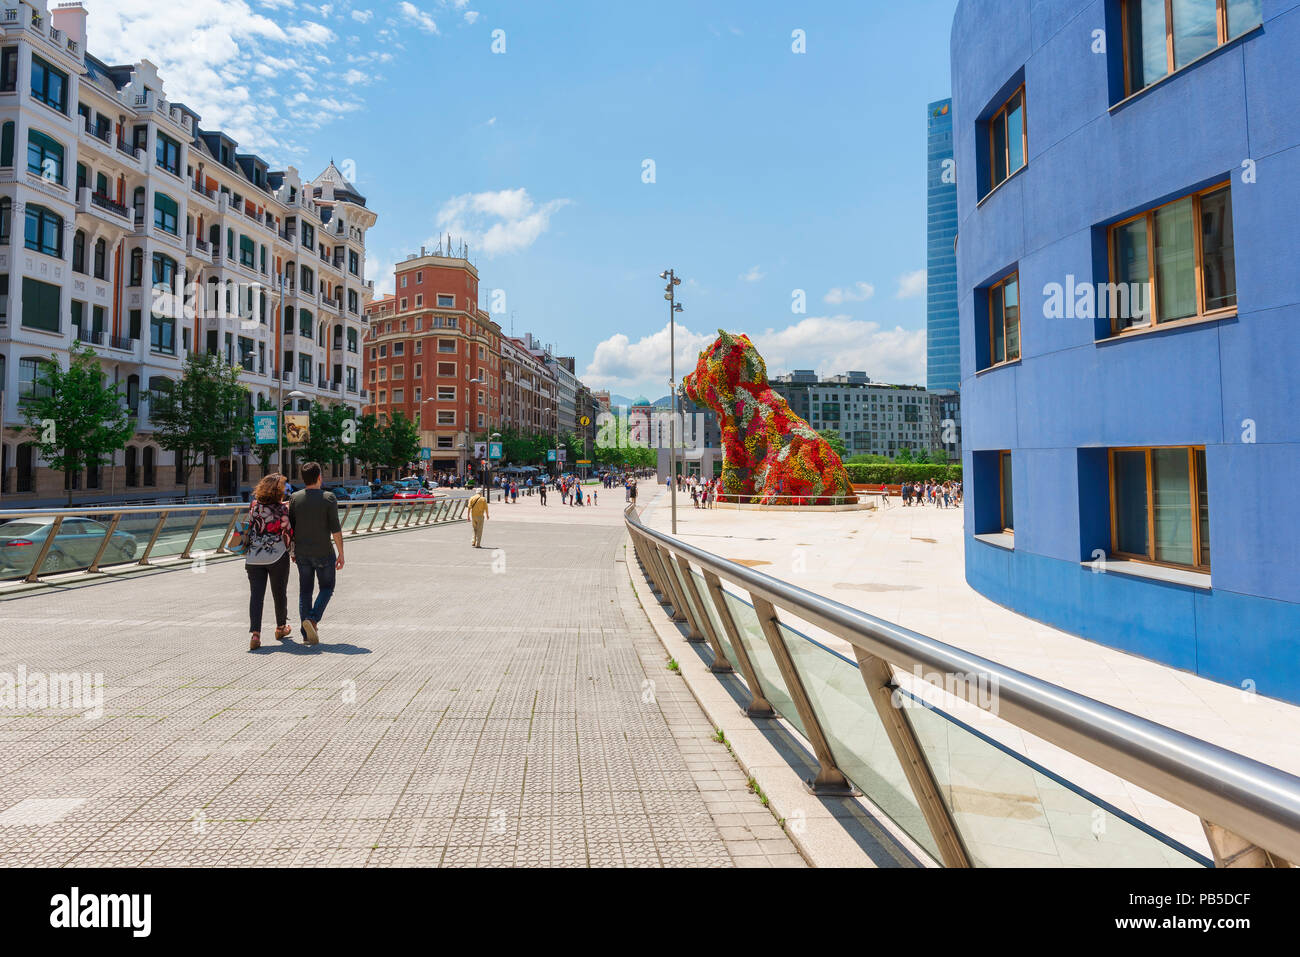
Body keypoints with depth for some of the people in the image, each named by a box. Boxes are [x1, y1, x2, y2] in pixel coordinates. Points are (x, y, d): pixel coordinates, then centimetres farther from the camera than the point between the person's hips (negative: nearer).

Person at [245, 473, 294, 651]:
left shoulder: (254, 506, 1)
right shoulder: (283, 509, -10)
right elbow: (288, 533, -9)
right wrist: (291, 551, 11)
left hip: (253, 558, 2)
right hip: (277, 556, -2)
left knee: (256, 594, 1)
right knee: (279, 593, 15)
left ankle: (254, 633, -13)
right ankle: (281, 628, 33)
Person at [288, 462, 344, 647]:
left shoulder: (295, 498, 1)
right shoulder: (329, 498, -9)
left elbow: (290, 527, 5)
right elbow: (335, 528, -11)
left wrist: (292, 551, 16)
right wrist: (341, 553, -5)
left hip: (302, 553, 4)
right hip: (323, 553, -3)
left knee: (305, 590, 11)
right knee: (327, 587, 13)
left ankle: (307, 635, 10)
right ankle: (313, 619, -9)